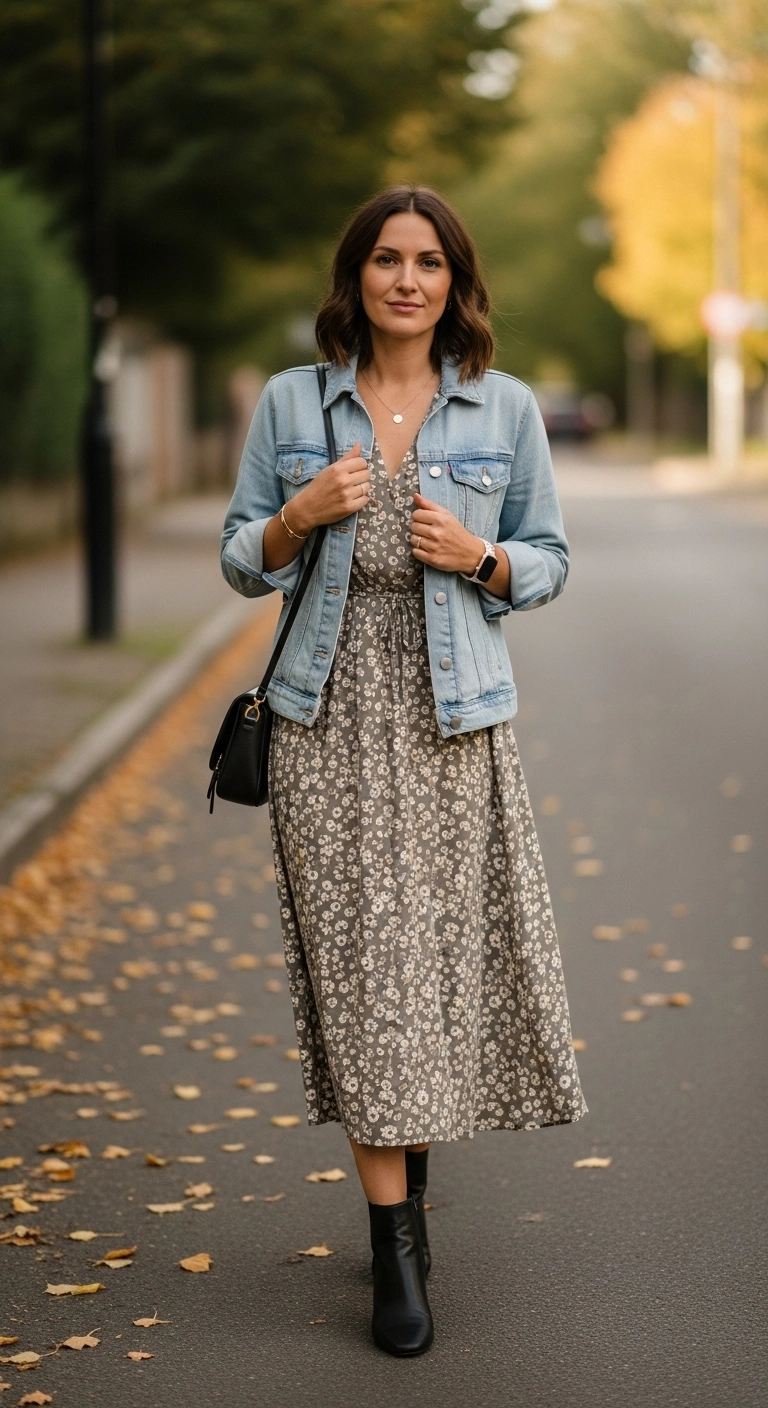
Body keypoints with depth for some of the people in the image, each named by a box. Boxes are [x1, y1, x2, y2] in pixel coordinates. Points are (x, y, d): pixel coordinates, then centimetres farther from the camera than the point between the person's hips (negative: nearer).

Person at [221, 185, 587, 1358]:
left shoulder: (505, 409, 5)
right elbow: (241, 561, 10)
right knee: (356, 964, -3)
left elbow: (548, 559, 11)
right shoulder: (290, 403, 6)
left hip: (454, 720, 1)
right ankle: (397, 1248, 2)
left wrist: (480, 557, -9)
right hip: (329, 723, 0)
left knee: (450, 956, 2)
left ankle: (414, 1157, 30)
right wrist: (301, 515, -9)